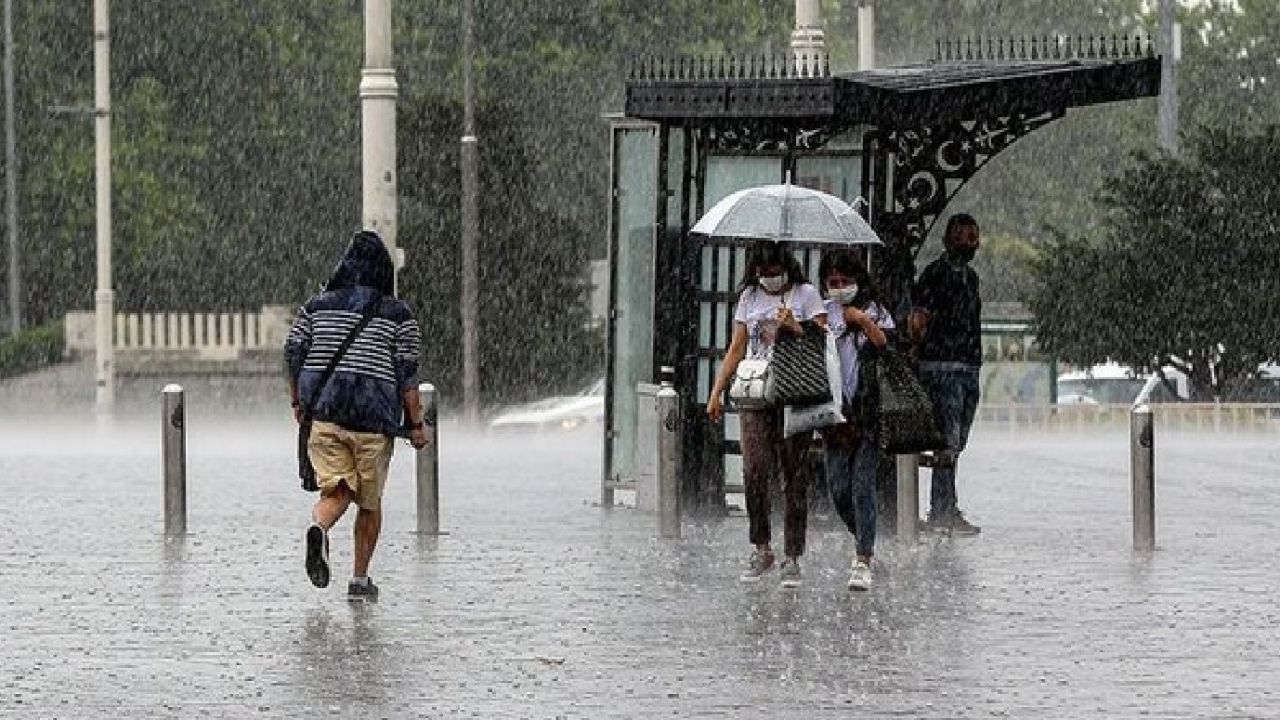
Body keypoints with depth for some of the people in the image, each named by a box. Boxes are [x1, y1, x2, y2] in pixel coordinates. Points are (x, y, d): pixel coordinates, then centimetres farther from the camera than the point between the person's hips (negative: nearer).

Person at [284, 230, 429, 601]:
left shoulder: (317, 306, 9)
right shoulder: (398, 315, 1)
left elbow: (293, 352, 6)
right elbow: (407, 373, -3)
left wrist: (298, 403, 18)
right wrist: (416, 424, 3)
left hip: (322, 412, 2)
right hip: (374, 417, -2)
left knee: (336, 491, 0)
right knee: (370, 501, 13)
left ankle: (319, 528, -34)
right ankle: (359, 579, 15)